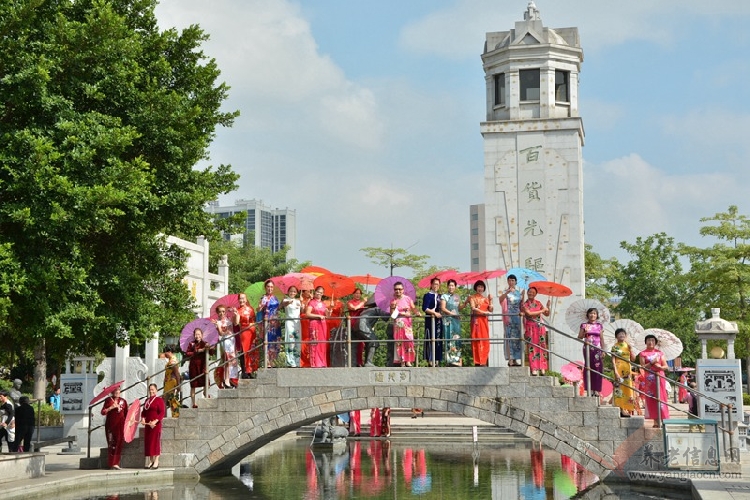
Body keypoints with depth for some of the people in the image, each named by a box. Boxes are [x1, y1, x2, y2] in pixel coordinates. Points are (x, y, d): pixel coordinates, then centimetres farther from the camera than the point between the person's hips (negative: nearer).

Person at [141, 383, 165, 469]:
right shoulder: (147, 400, 15)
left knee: (156, 441, -5)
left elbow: (162, 413, -12)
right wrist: (143, 418, -3)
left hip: (156, 424, -7)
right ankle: (151, 461, 15)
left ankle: (156, 462, -2)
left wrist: (155, 421, -22)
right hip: (148, 424, 7)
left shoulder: (159, 400, -6)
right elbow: (144, 412, 17)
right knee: (148, 442, 6)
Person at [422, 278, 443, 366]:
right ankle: (430, 359, -7)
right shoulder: (428, 295, -3)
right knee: (431, 339, -8)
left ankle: (437, 359, 9)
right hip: (430, 320, -7)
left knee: (438, 339, 5)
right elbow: (425, 308, -12)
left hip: (439, 320, 7)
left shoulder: (439, 296, 17)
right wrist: (434, 313, -16)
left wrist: (440, 313, 4)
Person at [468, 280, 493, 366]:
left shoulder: (485, 298, 17)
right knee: (477, 340, -8)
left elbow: (491, 310, 11)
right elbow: (473, 309, -11)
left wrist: (490, 301, 1)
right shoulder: (472, 298, 3)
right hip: (476, 320, -5)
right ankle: (477, 362, -9)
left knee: (485, 341, 0)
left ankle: (484, 361, 2)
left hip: (484, 321, 5)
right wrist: (484, 312, -15)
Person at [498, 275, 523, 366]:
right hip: (508, 316, -4)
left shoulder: (519, 292, 14)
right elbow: (500, 299, -19)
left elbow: (521, 305, 18)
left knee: (517, 337, 3)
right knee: (509, 337, -8)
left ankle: (516, 358, 6)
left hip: (517, 316, 4)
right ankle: (510, 359, -11)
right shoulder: (505, 292, 2)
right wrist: (507, 292, -32)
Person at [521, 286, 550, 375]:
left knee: (541, 348, -1)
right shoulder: (524, 304, 0)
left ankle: (542, 368, -1)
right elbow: (529, 313, -16)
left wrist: (547, 307, -7)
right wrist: (541, 311, -11)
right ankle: (534, 369, -8)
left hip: (540, 328, 4)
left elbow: (547, 314, 13)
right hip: (530, 328, -4)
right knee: (532, 348, -7)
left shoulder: (538, 303, 11)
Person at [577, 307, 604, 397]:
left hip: (597, 349, 2)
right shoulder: (584, 325, 5)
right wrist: (584, 331, -17)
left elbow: (601, 339, 11)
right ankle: (589, 389, 0)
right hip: (588, 348, -2)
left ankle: (596, 389, 0)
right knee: (588, 367, -4)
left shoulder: (599, 326, 10)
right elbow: (579, 337, 2)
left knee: (597, 369, -3)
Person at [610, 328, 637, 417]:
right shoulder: (615, 347, -1)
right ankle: (621, 409, -7)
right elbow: (613, 360, -7)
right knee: (619, 388, -8)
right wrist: (615, 372, -17)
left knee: (627, 389, 4)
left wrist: (631, 349, -2)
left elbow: (633, 359, 12)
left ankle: (626, 409, 9)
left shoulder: (628, 346, 13)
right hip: (619, 369, -5)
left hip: (627, 370, 5)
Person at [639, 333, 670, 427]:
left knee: (660, 397, -4)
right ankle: (655, 421, -5)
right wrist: (652, 363, -15)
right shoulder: (643, 354, 7)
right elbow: (643, 367, -3)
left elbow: (666, 367, 9)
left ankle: (662, 419, -4)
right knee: (651, 398, -6)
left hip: (659, 377, 2)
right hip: (649, 379, -1)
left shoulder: (659, 353, 12)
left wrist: (660, 367, -11)